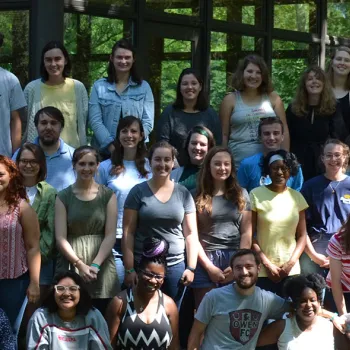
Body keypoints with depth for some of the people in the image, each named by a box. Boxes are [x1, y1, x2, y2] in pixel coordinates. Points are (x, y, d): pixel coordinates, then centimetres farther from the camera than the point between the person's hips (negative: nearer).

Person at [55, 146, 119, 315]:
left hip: (102, 268, 0)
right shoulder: (63, 197, 5)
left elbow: (110, 235, -1)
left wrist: (95, 265, -14)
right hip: (70, 266, 0)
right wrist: (80, 264, -15)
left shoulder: (108, 195, 6)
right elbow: (60, 238, -2)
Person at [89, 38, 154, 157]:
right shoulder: (99, 86, 7)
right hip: (104, 151, 0)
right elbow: (95, 120, -1)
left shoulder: (144, 87, 9)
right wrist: (112, 146, -14)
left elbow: (148, 122, 2)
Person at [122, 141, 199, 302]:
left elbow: (191, 233, 7)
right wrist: (129, 269, -8)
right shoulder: (138, 192, -1)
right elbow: (128, 233, -2)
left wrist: (191, 267, -1)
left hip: (176, 266, 2)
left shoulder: (183, 194, 6)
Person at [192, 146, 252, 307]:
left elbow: (247, 233, 6)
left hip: (234, 258, 1)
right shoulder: (197, 196, 5)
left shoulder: (241, 194, 11)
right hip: (205, 260, -1)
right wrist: (209, 266, -8)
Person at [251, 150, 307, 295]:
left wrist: (291, 263, -4)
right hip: (262, 271, -2)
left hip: (291, 270, 3)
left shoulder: (297, 197, 7)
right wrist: (267, 264, -8)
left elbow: (302, 235, 9)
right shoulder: (256, 195, -2)